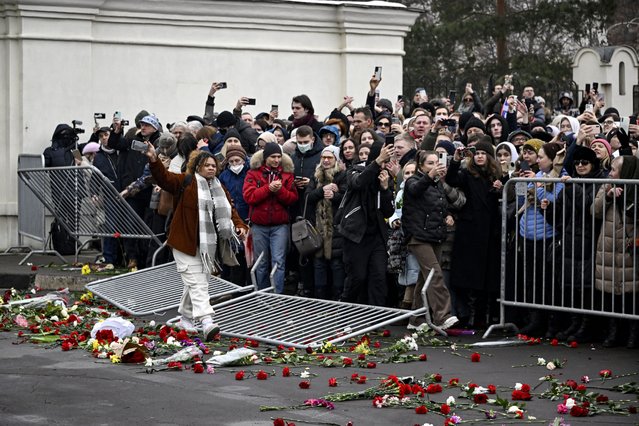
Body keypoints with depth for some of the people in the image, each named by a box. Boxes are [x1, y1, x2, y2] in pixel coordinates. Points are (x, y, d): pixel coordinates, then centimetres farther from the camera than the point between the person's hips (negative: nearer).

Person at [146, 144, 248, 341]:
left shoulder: (220, 189, 14)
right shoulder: (185, 182, -3)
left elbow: (230, 211, 14)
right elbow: (164, 177, -15)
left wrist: (240, 225, -5)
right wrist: (154, 161, -32)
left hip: (209, 245, 6)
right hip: (186, 243, -6)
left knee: (196, 282, 14)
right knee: (197, 282, -13)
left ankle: (185, 319, 29)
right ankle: (206, 322, -24)